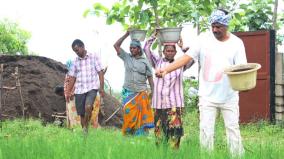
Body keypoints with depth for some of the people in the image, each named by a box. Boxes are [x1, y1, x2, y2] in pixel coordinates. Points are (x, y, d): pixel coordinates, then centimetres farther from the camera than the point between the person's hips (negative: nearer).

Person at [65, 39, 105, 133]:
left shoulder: (93, 57, 2)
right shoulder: (75, 61, 11)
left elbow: (100, 72, 0)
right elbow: (72, 77, 15)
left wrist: (101, 88, -9)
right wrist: (68, 92, 9)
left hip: (92, 88, -4)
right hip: (79, 90, 4)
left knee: (88, 107, -27)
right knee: (81, 114, 3)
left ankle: (86, 128, -10)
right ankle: (84, 132, 14)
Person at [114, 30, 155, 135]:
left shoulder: (145, 61, 3)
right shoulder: (127, 57, 6)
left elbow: (150, 77, 5)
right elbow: (116, 45, 2)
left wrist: (153, 91, -1)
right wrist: (126, 34, -2)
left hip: (141, 94, -1)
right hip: (128, 92, 1)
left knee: (141, 116, -1)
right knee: (128, 114, -1)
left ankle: (141, 135, 3)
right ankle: (128, 134, 4)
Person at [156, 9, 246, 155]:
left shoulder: (236, 43, -4)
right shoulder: (204, 39, -3)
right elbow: (186, 57, -8)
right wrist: (166, 70, -20)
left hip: (229, 97, 0)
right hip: (207, 96, 0)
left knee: (233, 130, 7)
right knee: (206, 131, 1)